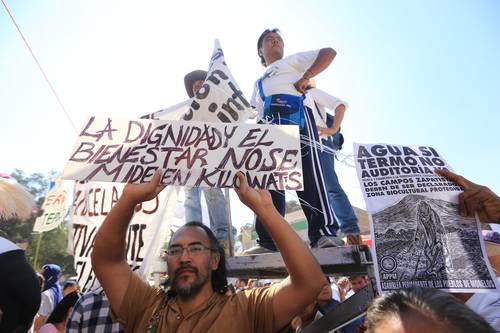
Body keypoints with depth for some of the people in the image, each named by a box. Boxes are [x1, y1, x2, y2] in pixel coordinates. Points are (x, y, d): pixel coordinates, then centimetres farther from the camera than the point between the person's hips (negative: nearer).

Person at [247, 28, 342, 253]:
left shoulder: (292, 61, 25)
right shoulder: (259, 82, 39)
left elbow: (329, 52, 13)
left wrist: (306, 77, -2)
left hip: (295, 118, -5)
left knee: (308, 172, -20)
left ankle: (325, 232, -20)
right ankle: (269, 241, -3)